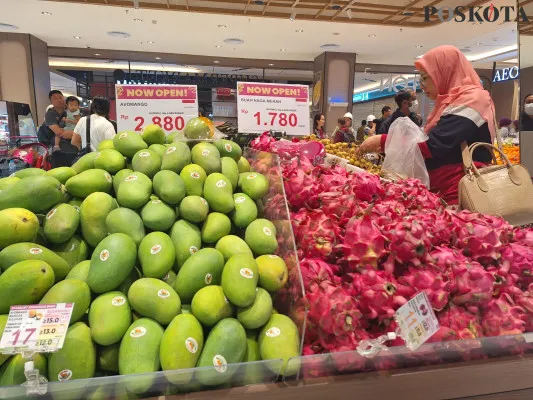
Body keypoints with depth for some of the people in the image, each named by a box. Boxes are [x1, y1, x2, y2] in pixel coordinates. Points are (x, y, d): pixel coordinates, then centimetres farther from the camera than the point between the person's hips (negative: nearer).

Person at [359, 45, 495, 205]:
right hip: (442, 191, 9)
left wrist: (383, 140, -16)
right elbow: (433, 142, 16)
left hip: (460, 194, -9)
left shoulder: (471, 101, -12)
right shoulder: (454, 101, 18)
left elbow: (434, 146, -22)